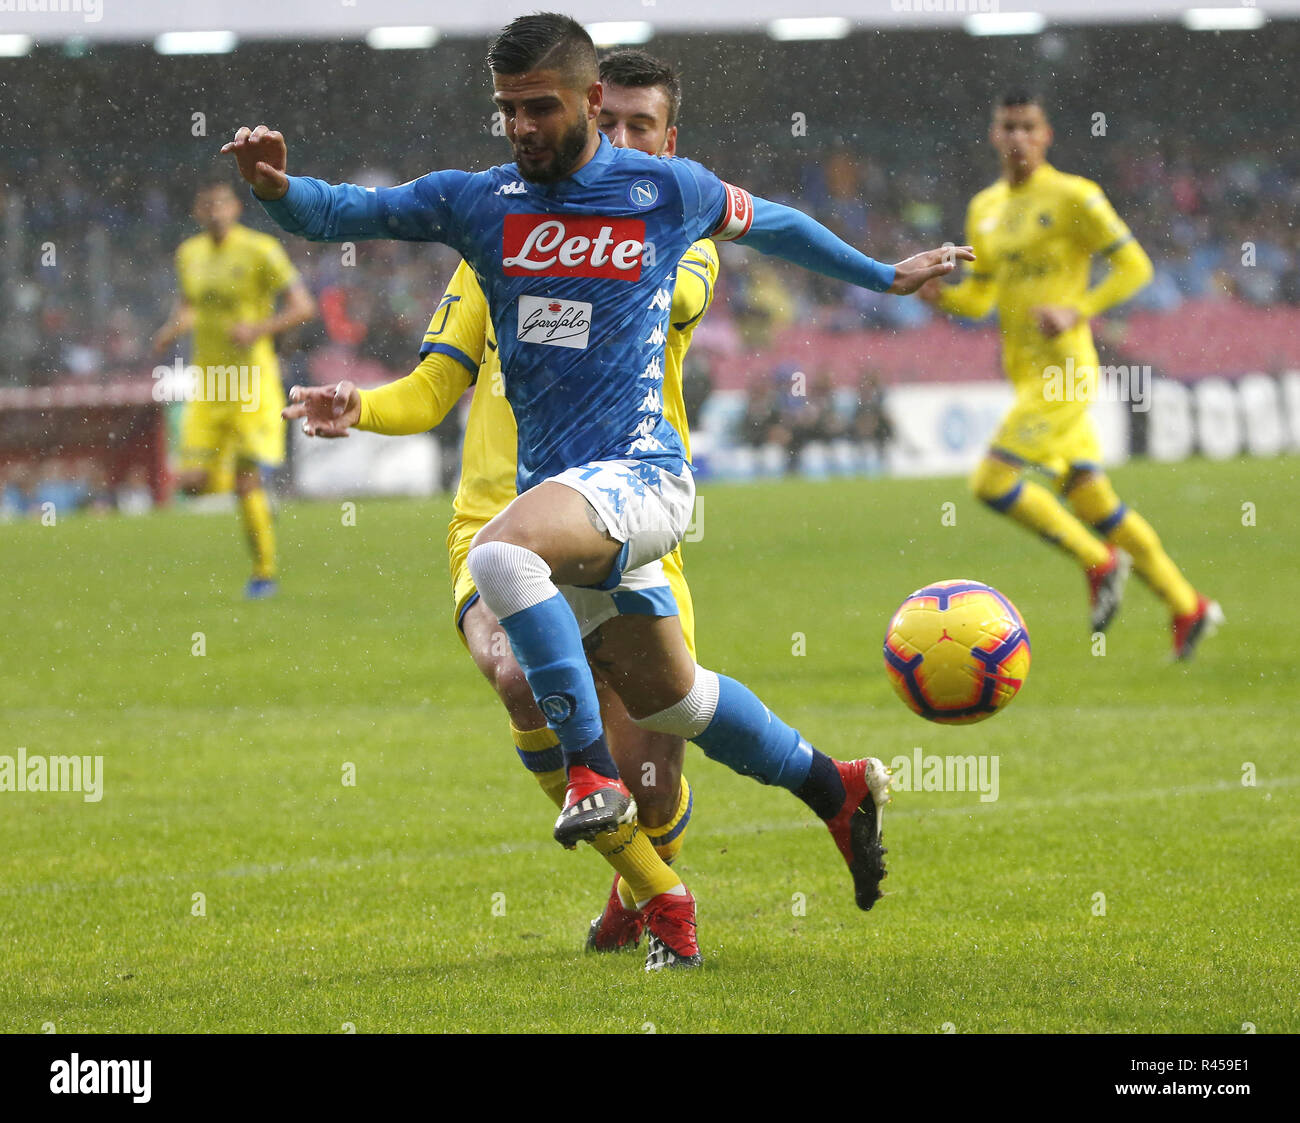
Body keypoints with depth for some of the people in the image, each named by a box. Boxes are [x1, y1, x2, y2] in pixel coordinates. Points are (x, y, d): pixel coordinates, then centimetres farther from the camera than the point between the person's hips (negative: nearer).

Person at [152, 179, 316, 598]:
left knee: (247, 483, -10)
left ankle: (264, 571, 4)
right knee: (192, 482, -5)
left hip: (252, 381, -5)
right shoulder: (190, 254, 9)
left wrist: (259, 329, -23)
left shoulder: (260, 251, -8)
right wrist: (173, 328, 4)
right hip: (208, 382, 5)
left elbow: (303, 306, -9)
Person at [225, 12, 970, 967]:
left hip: (640, 475, -6)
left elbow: (770, 224, 16)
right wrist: (278, 187, -22)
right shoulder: (477, 201, 5)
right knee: (668, 699, 15)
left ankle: (594, 772, -26)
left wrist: (886, 277, 28)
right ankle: (837, 789, 36)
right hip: (561, 491, 6)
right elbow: (345, 212, 0)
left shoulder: (666, 191, -2)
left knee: (502, 554, -34)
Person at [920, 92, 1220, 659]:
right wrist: (939, 295, -2)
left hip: (1063, 371, -8)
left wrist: (1077, 312, -21)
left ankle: (1099, 562, 0)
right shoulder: (984, 209, 13)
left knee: (992, 481, -15)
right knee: (1090, 498, 10)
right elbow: (979, 299, 20)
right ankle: (1188, 608, 17)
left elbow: (1135, 266, -9)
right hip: (1026, 374, 8)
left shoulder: (1072, 197, -9)